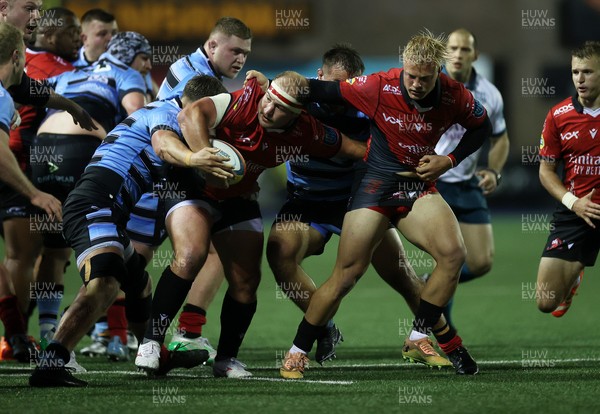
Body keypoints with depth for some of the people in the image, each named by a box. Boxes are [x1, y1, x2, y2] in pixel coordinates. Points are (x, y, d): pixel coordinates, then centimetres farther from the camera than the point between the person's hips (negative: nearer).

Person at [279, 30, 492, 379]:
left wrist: (450, 161, -4)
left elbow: (482, 126, 8)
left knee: (453, 253, -19)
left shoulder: (455, 96, -10)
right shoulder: (380, 87, -17)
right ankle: (298, 353, 7)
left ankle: (418, 340, -2)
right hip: (377, 185, -3)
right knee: (346, 275, -7)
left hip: (420, 186, 3)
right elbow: (326, 91, -7)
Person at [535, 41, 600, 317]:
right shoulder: (558, 116, 1)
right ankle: (574, 276, 35)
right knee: (546, 301, 2)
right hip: (574, 212, 2)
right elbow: (546, 170, 7)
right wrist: (573, 202, -9)